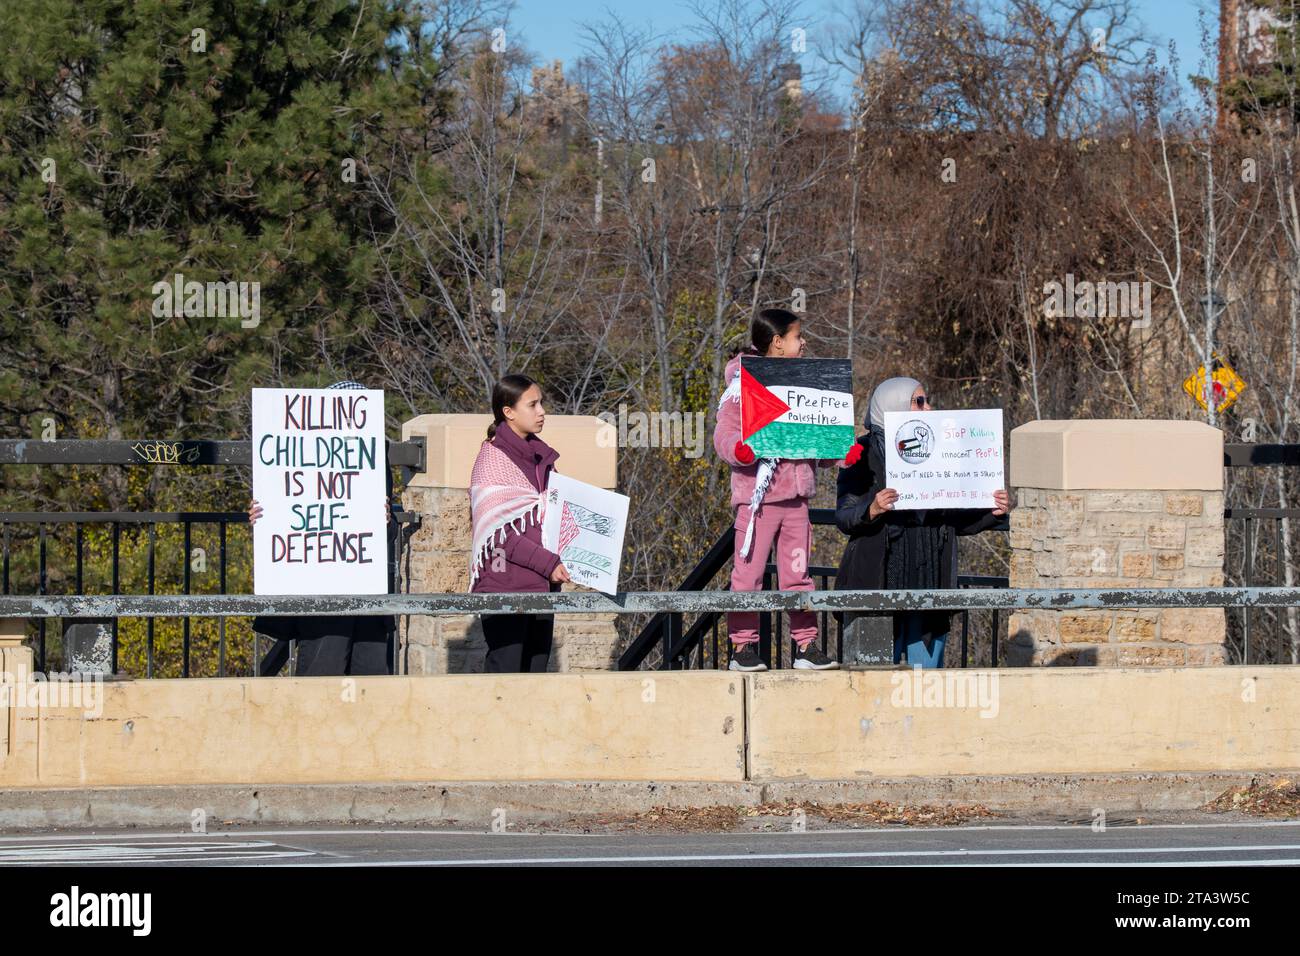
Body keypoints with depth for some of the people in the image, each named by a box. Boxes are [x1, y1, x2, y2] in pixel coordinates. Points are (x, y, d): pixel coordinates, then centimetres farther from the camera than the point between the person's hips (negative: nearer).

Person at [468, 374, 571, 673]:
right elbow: (498, 532, -14)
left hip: (541, 586, 7)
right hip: (504, 584, -7)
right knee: (506, 671, -10)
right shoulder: (493, 458, -7)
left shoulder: (541, 456, 16)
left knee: (536, 670, 5)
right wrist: (548, 563, -17)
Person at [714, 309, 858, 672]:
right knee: (749, 571, -4)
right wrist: (740, 450, -31)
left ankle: (805, 646, 10)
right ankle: (742, 647, 0)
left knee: (797, 571, 7)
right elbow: (724, 436, -11)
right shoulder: (743, 387, -4)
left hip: (795, 494, 6)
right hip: (757, 495, -6)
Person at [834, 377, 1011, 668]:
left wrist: (992, 513, 3)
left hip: (930, 581, 5)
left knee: (925, 670, 1)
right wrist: (872, 510, -25)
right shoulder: (865, 453, 1)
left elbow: (956, 520, 20)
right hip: (880, 580, -4)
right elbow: (844, 517, -5)